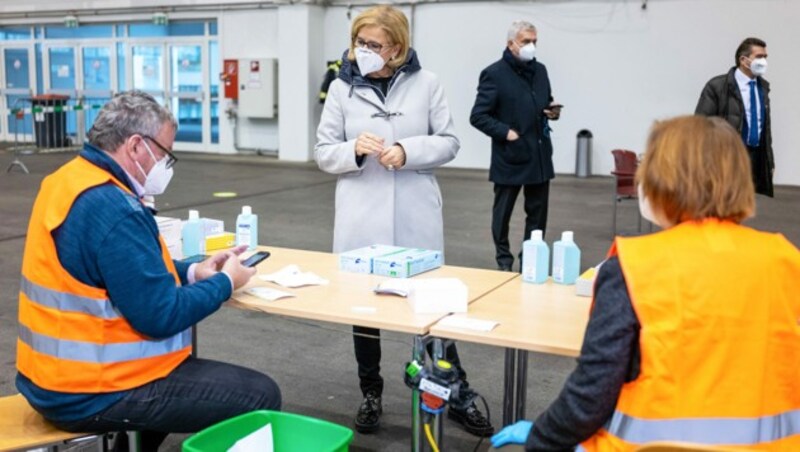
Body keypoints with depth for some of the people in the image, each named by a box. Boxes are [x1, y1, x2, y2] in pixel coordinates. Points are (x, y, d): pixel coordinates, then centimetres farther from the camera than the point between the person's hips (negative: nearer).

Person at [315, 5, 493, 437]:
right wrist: (355, 149, -17)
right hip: (361, 219, 2)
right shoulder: (342, 88, 1)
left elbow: (448, 142, 2)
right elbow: (323, 153, 3)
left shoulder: (425, 83, -1)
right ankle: (371, 395, 28)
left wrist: (408, 151, -16)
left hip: (416, 217, -1)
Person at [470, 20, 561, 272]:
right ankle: (504, 260, 21)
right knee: (503, 212, 7)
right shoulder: (494, 73, -9)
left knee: (538, 212, 10)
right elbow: (478, 116, -11)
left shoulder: (540, 70, 11)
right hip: (510, 156, -6)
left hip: (540, 154, 6)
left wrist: (552, 111, 1)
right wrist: (505, 132, -18)